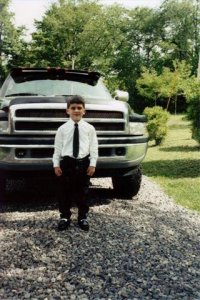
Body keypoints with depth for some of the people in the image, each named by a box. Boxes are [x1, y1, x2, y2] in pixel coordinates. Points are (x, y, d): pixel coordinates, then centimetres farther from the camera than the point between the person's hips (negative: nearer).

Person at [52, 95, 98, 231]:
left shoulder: (89, 128, 1)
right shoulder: (62, 128, 1)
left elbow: (94, 147, 1)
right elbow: (57, 148, 2)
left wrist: (92, 164, -5)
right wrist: (56, 164, -3)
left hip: (83, 163, 0)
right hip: (66, 163, 0)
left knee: (83, 192, 10)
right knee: (64, 191, 7)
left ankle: (83, 217, 24)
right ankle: (65, 217, 23)